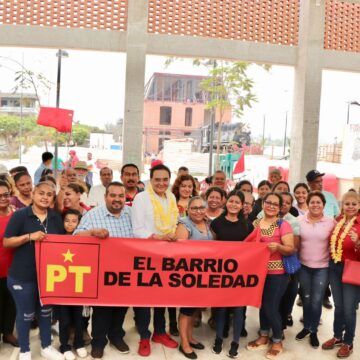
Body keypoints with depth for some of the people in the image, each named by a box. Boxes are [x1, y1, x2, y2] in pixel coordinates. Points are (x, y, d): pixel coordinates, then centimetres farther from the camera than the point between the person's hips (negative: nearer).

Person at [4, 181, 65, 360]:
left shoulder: (56, 217, 3)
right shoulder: (20, 215, -10)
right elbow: (6, 242, -12)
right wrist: (30, 236, -25)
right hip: (22, 275, -4)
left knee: (46, 311, 17)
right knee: (26, 314, 9)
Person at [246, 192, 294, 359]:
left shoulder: (283, 225, -11)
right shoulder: (255, 223, 5)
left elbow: (291, 249, -14)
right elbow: (249, 244, 16)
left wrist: (278, 247, -32)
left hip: (277, 273, -5)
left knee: (271, 306, 0)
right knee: (263, 303, 16)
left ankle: (277, 341, 22)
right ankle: (264, 336, 35)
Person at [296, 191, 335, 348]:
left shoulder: (331, 222, -5)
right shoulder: (300, 221, -2)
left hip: (322, 267, -1)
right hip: (303, 266, 2)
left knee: (316, 301, 1)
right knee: (306, 299, 14)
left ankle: (313, 331, 22)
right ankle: (306, 327, 34)